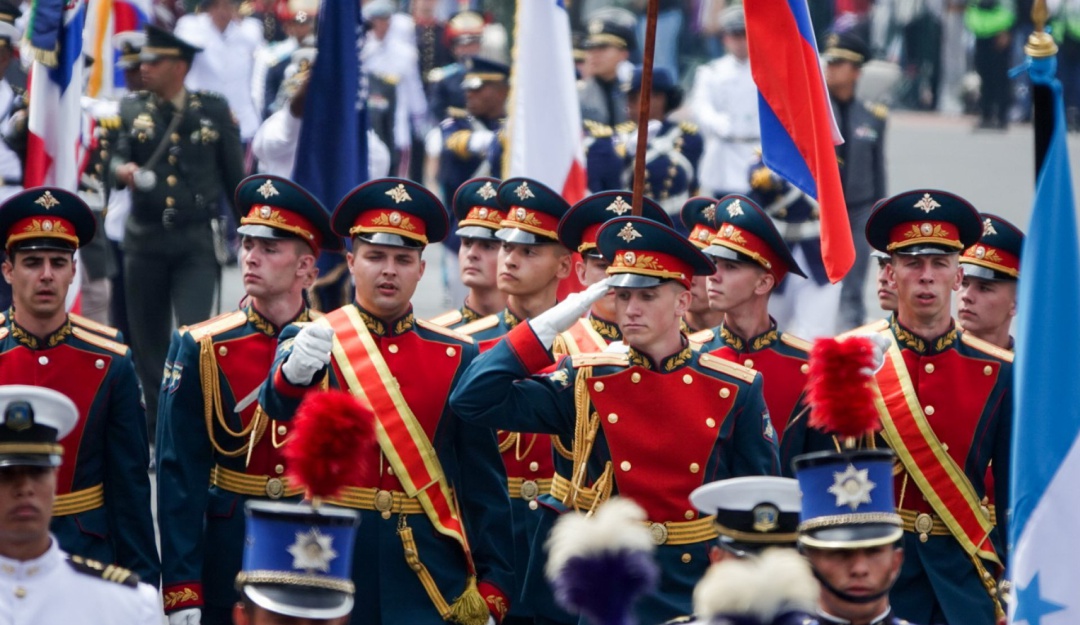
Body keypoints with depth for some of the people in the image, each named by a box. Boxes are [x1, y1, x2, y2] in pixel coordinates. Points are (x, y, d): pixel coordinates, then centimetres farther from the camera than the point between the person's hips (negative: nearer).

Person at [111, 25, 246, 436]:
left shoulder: (214, 111, 1)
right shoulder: (132, 109, 6)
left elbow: (235, 174, 5)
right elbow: (118, 158, -4)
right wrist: (123, 170, -28)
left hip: (197, 242, -3)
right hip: (145, 239, 3)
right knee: (148, 337, 8)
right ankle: (157, 422, 21)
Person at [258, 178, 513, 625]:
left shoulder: (456, 356, 6)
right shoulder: (309, 341, 2)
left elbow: (485, 483, 6)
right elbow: (278, 405, -22)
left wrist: (492, 586, -1)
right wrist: (293, 375, -46)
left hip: (433, 574, 1)